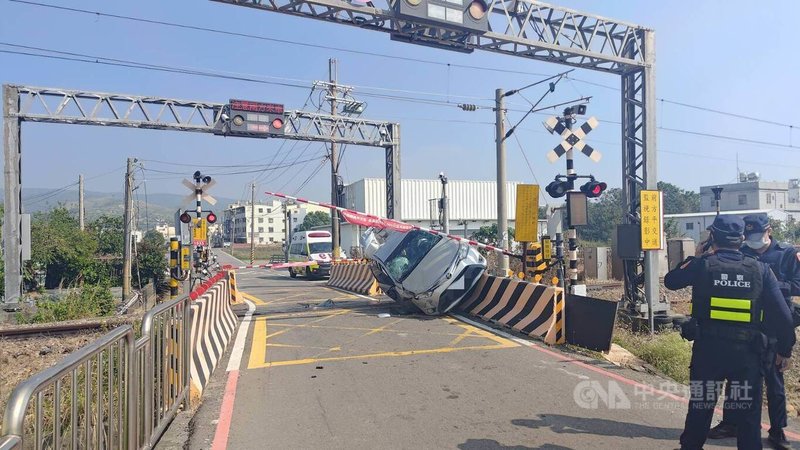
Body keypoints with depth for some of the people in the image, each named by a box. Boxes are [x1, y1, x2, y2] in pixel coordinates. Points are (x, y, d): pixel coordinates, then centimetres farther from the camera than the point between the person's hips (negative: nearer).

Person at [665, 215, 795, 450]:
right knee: (748, 411, 13)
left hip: (708, 349, 0)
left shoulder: (702, 264, -8)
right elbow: (783, 315, -3)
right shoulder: (760, 269, -3)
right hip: (747, 351, 1)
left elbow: (670, 281, 8)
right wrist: (785, 349, 8)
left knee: (700, 407, 15)